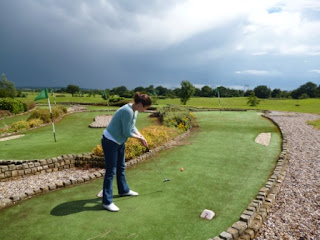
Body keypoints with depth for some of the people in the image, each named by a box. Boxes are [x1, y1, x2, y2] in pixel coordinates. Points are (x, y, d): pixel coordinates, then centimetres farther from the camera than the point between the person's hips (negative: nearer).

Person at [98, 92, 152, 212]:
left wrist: (142, 137, 1)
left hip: (119, 142, 10)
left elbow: (132, 127, 11)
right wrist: (139, 138, -8)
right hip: (110, 141, -10)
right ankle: (107, 202, 7)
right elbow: (127, 132, -24)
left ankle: (124, 190, 40)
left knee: (121, 167, 21)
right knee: (111, 171, -4)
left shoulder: (135, 110, 1)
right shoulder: (127, 111, -29)